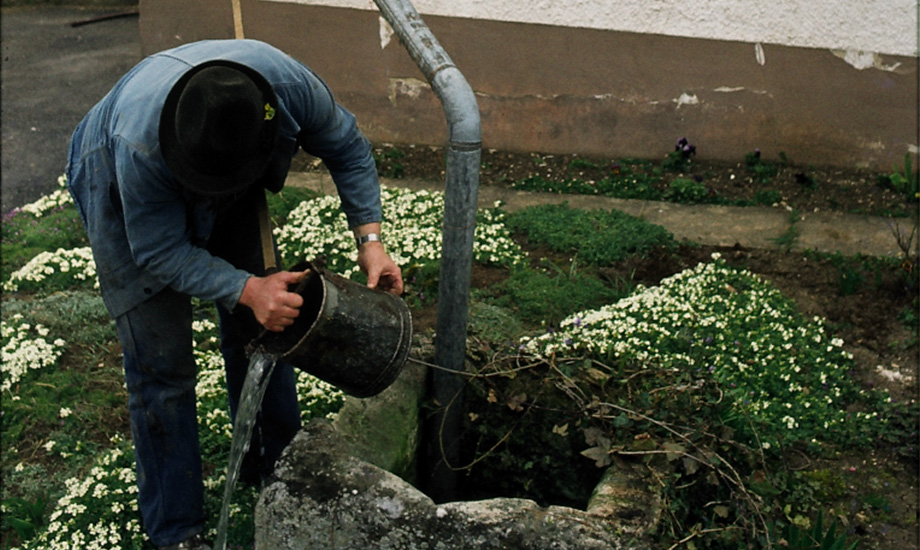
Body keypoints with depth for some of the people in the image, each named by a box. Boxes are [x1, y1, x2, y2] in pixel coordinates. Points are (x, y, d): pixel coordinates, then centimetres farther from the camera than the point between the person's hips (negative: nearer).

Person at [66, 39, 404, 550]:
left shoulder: (290, 83, -34)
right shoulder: (139, 141, -43)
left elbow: (346, 148, -14)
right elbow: (160, 251, -29)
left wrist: (370, 238, -22)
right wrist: (246, 289, -41)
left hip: (230, 202, 4)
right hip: (126, 199, -4)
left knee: (260, 325, 7)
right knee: (161, 361, -7)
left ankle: (273, 464, 30)